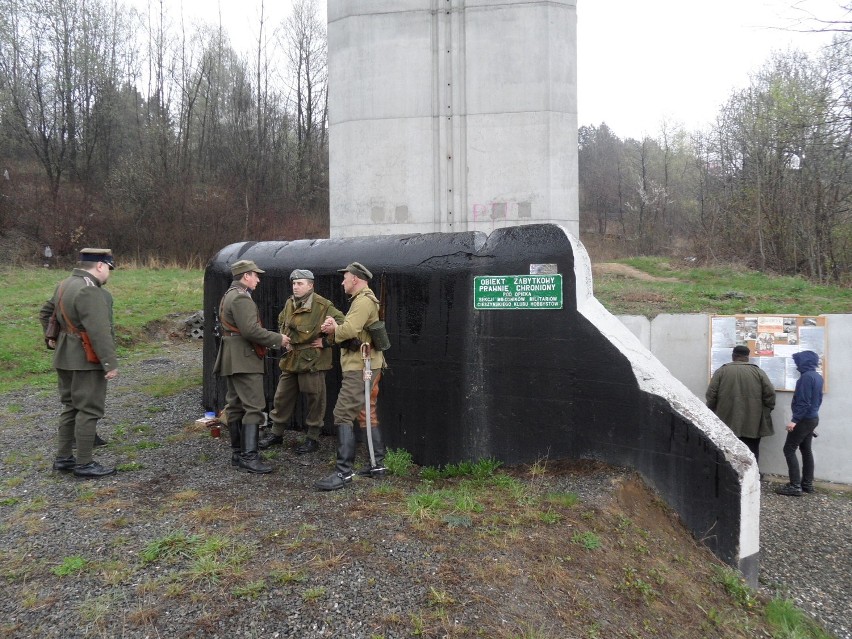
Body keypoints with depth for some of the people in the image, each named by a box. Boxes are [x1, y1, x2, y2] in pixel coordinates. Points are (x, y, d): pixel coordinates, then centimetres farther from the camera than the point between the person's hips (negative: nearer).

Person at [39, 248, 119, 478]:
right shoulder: (89, 290, -20)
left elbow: (45, 312, 27)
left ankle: (63, 458, 26)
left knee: (71, 407, 18)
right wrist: (110, 363, -23)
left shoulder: (65, 285, 13)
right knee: (88, 410, -3)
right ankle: (84, 464, 3)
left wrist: (51, 337, 29)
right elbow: (99, 331, -25)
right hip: (86, 361, -10)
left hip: (66, 357, 10)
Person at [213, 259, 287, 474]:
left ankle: (237, 453, 18)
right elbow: (250, 330, -23)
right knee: (253, 406, -10)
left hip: (233, 359, 11)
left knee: (235, 405, 12)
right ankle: (249, 457, -11)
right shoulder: (241, 297, -14)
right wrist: (278, 339, -13)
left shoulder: (229, 295, 19)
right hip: (244, 359, -11)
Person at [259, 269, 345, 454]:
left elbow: (341, 324, -15)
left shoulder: (322, 306, -14)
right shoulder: (289, 303, 9)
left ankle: (313, 438, 16)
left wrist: (326, 341, -13)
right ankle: (277, 433, 30)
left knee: (315, 400, 3)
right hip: (290, 360, 7)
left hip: (312, 361, -7)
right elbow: (281, 322, 28)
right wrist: (283, 339, 14)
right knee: (282, 397, 15)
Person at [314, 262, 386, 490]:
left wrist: (333, 330, -6)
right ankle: (378, 464, 23)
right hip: (362, 365, 11)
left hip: (360, 367, -11)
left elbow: (349, 330, -26)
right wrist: (334, 329, -3)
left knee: (343, 415, -12)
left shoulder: (364, 300, -13)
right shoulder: (363, 300, 22)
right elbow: (348, 332, 17)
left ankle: (344, 472, -11)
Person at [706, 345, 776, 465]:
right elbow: (770, 394, -2)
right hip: (752, 423, 0)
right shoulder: (758, 371, 3)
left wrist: (712, 412, 10)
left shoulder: (721, 371, 1)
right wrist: (766, 412, 10)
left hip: (727, 422, 0)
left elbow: (711, 395, -2)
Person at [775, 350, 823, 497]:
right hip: (813, 418, 10)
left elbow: (803, 401, -24)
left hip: (804, 420, -10)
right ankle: (807, 484, 21)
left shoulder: (806, 377, -20)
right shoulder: (818, 376, 10)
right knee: (806, 450, 15)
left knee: (789, 450, -6)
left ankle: (795, 486, -7)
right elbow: (818, 399, 18)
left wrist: (794, 420, -22)